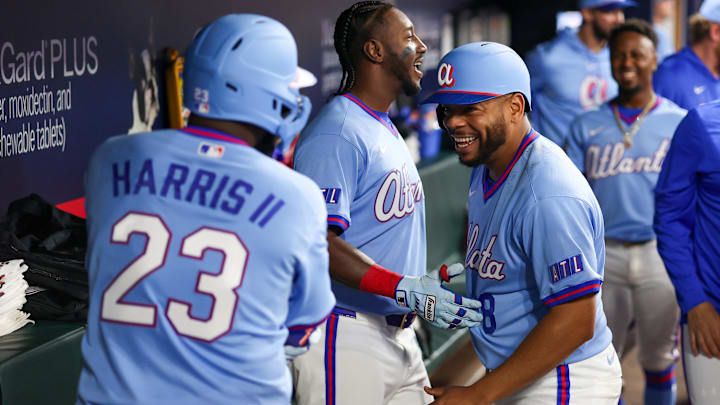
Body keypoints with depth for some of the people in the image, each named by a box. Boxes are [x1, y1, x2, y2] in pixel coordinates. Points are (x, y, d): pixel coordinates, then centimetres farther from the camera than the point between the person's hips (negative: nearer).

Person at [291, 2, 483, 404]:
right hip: (345, 342, -10)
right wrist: (405, 289, -31)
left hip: (399, 336, 10)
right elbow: (317, 242, -25)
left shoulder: (388, 130, 18)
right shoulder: (336, 135, -16)